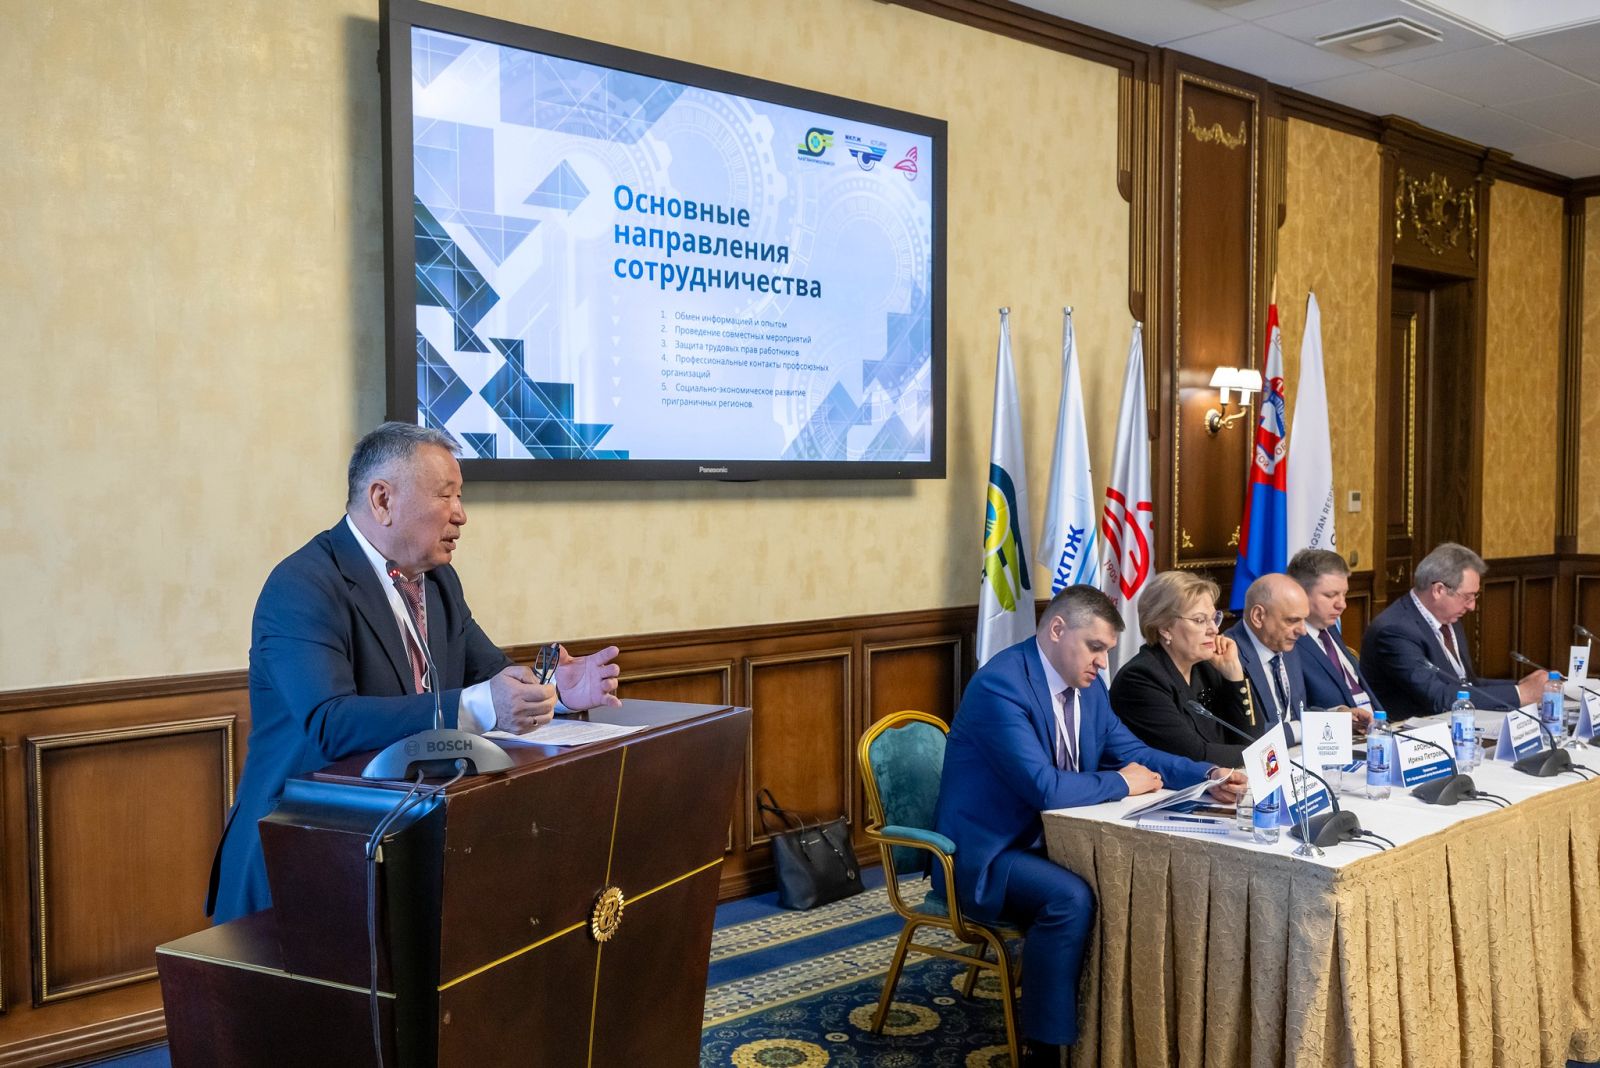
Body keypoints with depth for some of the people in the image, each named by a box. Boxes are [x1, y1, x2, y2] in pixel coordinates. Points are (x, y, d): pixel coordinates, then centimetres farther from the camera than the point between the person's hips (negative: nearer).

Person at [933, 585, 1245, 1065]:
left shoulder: (1087, 685, 6)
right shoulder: (1000, 684, -22)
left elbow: (1131, 751, 11)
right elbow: (1045, 787, -30)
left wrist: (1207, 775, -6)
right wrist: (1122, 784, -14)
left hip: (1045, 842, 8)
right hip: (986, 855, -8)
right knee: (1070, 898, -30)